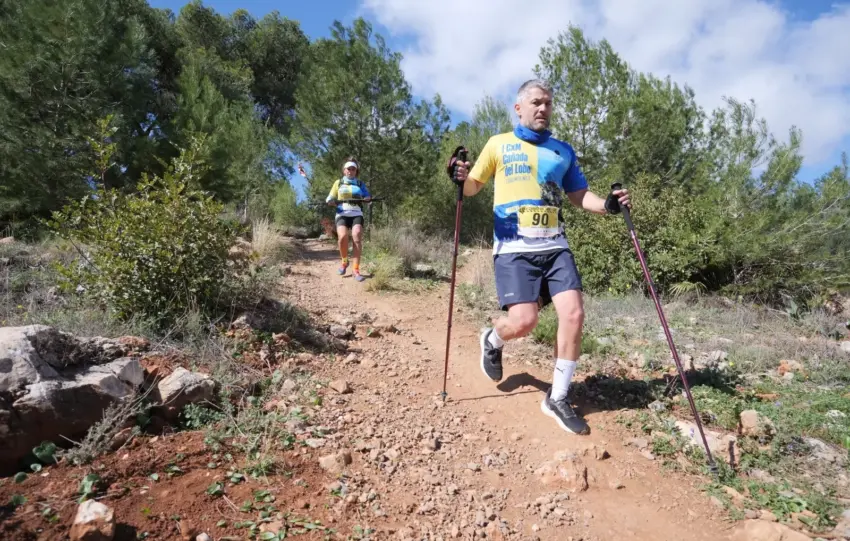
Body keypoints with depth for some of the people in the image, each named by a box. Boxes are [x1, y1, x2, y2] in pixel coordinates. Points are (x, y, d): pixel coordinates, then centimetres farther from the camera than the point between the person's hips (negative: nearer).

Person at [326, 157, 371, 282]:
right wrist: (330, 201, -8)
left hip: (356, 214, 1)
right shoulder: (338, 183, 17)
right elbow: (330, 199, 16)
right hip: (342, 214, 0)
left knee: (357, 238, -23)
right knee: (343, 237, -27)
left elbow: (368, 197, 9)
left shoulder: (360, 184, 18)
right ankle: (344, 262, 0)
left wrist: (367, 198, -15)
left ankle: (356, 270, -21)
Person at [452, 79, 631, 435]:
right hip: (514, 247, -4)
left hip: (554, 245, 4)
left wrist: (607, 204, -4)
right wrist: (462, 179, -15)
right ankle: (492, 340, 23)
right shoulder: (499, 144, 7)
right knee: (524, 320, -16)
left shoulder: (563, 151, 16)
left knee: (574, 314, -10)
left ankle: (557, 398, 7)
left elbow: (579, 195, 17)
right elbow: (473, 187, 9)